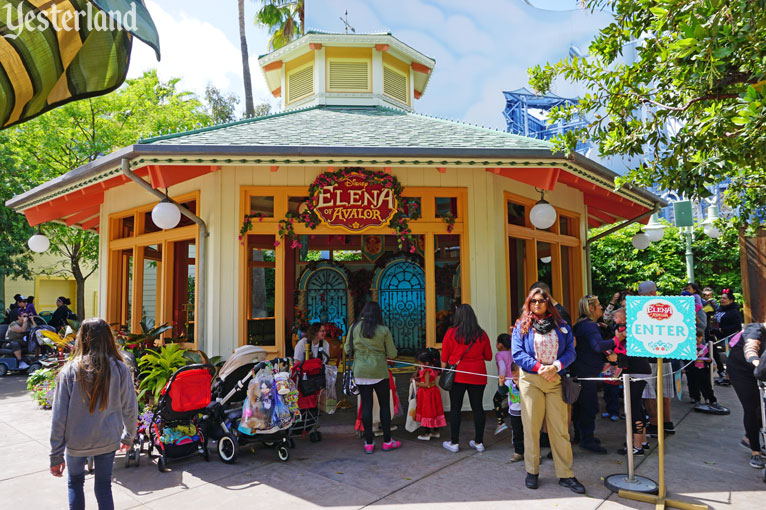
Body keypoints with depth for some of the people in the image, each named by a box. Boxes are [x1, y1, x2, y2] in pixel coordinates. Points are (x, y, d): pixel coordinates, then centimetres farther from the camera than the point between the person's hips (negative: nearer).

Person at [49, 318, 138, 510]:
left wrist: (56, 455, -1)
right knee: (104, 487, 17)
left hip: (77, 440, -1)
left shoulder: (70, 371, -13)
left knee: (75, 483, 24)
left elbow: (59, 416, -10)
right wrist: (128, 437, 14)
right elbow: (130, 409, -4)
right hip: (108, 440, 1)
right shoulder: (120, 369, -11)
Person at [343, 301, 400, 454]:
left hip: (360, 372, 2)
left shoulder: (354, 328, -3)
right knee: (385, 405, 10)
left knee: (366, 405, 8)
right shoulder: (383, 330, -7)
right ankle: (387, 441, 18)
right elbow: (392, 354, -3)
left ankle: (369, 443, 14)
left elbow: (347, 349, 5)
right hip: (379, 372, -2)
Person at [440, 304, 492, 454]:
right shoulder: (482, 334, 1)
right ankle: (478, 442, 16)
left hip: (457, 376, -2)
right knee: (477, 408, 9)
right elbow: (489, 357, 10)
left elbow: (444, 357, -1)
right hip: (478, 376, 2)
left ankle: (454, 442, 10)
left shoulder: (451, 333, -6)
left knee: (455, 408, 5)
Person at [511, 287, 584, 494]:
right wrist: (538, 367, -14)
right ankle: (532, 471, 17)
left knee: (560, 428, 2)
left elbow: (570, 351, 3)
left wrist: (555, 366, -14)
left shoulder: (561, 325, 9)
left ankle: (565, 475, 12)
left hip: (555, 380, 1)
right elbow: (517, 353, -3)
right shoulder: (522, 326, 6)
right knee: (531, 427, 3)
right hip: (530, 380, -1)